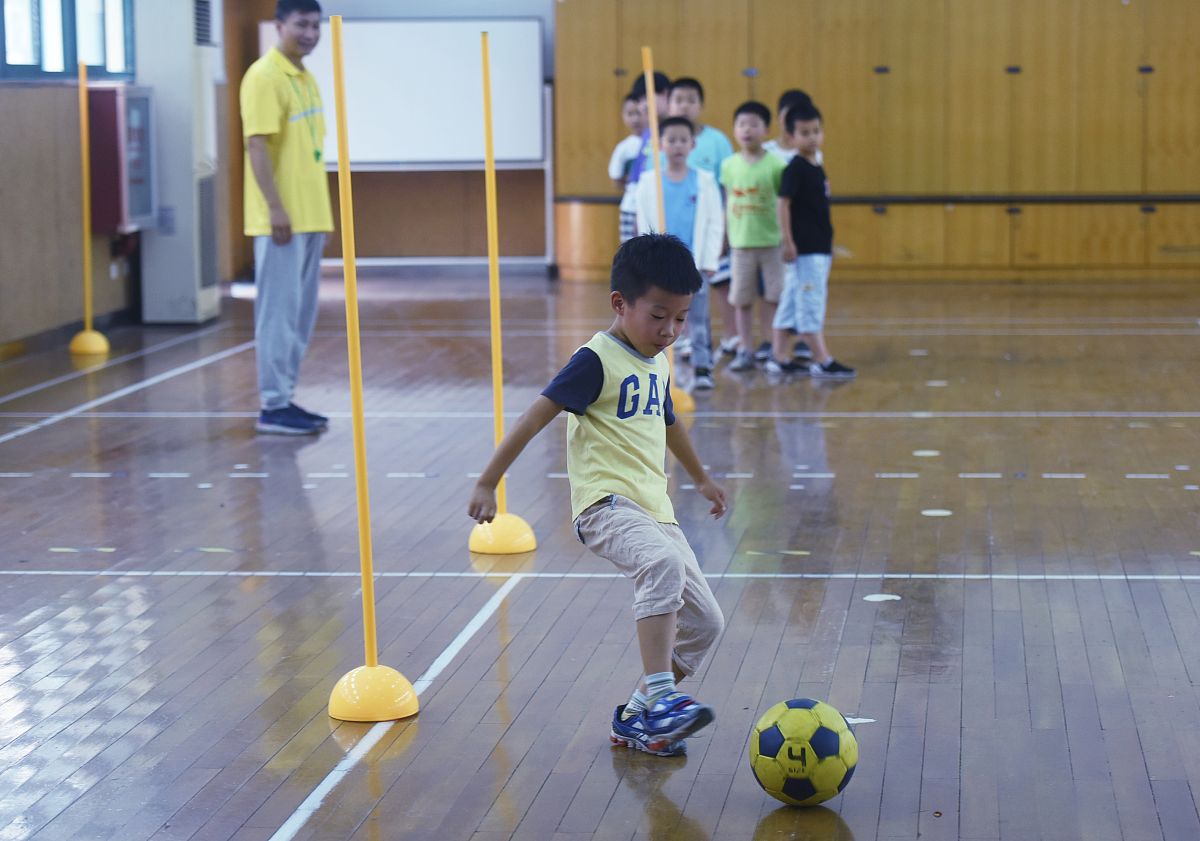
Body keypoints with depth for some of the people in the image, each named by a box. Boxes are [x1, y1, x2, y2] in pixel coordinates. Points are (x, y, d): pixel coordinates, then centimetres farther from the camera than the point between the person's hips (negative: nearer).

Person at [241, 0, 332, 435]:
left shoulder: (306, 79, 16)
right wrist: (275, 207, -22)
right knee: (279, 310, -6)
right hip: (281, 219, -9)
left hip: (311, 217, 9)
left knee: (301, 312, 11)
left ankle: (285, 397, 18)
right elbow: (257, 145, -17)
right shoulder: (264, 77, -11)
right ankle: (273, 406, -2)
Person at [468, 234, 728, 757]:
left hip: (653, 510, 9)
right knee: (665, 563, -37)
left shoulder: (658, 363, 16)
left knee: (704, 622, 5)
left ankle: (637, 716, 15)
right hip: (606, 505, -9)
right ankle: (660, 697, -42)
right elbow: (537, 417, -12)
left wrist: (701, 478, 49)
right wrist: (487, 483, -16)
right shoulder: (598, 361, -9)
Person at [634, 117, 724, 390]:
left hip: (696, 263, -1)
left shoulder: (705, 182, 1)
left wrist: (709, 261, -5)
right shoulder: (649, 183, 3)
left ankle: (703, 368, 3)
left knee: (698, 320, 1)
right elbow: (644, 226, 4)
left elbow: (715, 224, 1)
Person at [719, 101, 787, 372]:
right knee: (742, 300, 6)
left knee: (773, 297, 2)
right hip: (741, 242, 3)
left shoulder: (775, 165, -6)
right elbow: (727, 203, 11)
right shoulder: (729, 165, 4)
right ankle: (745, 350, 15)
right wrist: (724, 235, 10)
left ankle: (771, 348, 13)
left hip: (771, 241, -3)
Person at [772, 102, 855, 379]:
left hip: (820, 248, 9)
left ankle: (779, 357, 18)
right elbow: (784, 204, -16)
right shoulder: (795, 169, -12)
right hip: (805, 249, -9)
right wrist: (788, 242, -20)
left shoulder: (816, 168, 14)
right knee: (811, 304, -6)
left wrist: (829, 248, 23)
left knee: (791, 302, 12)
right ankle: (822, 361, -6)